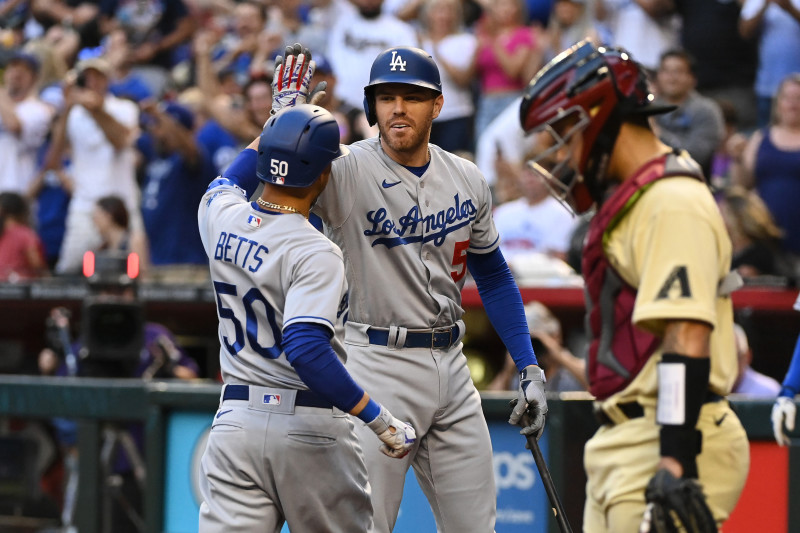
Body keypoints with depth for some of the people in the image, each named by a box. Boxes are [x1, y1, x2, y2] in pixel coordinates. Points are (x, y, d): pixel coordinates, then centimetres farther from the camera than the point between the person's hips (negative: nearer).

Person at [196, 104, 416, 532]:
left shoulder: (221, 218, 2)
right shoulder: (315, 254, -18)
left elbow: (224, 186, 29)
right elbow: (306, 349, -31)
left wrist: (279, 121, 34)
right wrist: (379, 420, -26)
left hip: (235, 420, 5)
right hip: (311, 429, -5)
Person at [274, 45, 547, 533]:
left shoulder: (467, 181, 7)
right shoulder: (346, 171, -9)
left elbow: (493, 276, 17)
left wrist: (529, 369, 11)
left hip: (450, 363, 5)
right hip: (376, 368, -5)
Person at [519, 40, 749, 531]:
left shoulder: (673, 204, -14)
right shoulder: (630, 201, 18)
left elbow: (687, 337, -22)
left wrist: (675, 464, -27)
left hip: (669, 443, -10)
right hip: (626, 440, 10)